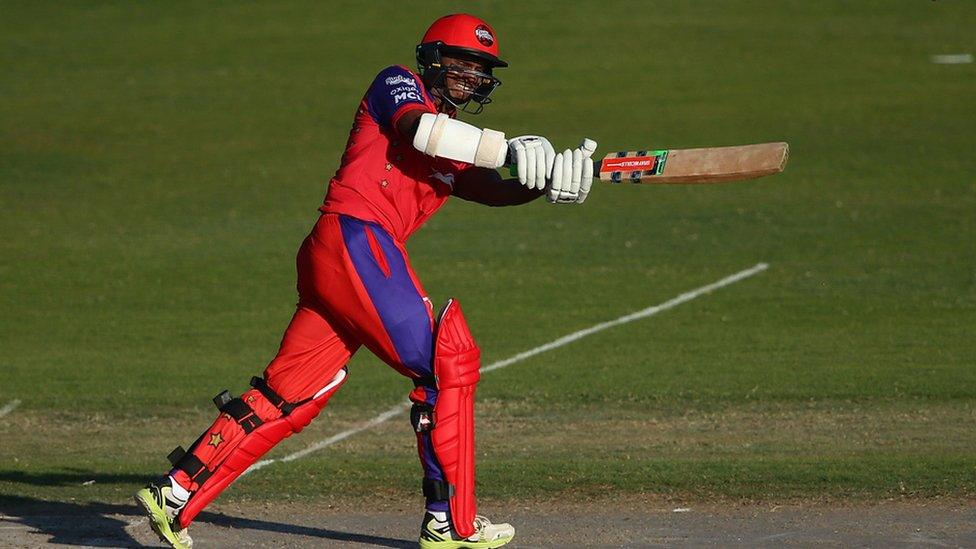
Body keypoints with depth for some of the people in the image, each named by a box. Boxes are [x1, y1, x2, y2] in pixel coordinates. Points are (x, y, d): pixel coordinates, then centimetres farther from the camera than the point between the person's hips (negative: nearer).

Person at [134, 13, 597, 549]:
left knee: (289, 394, 5)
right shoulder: (397, 83, 4)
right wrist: (508, 149, -21)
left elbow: (487, 188, 11)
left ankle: (174, 494, 5)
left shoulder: (454, 144, 27)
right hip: (356, 240, -9)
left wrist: (547, 181, -7)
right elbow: (417, 128, -17)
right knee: (445, 361, -7)